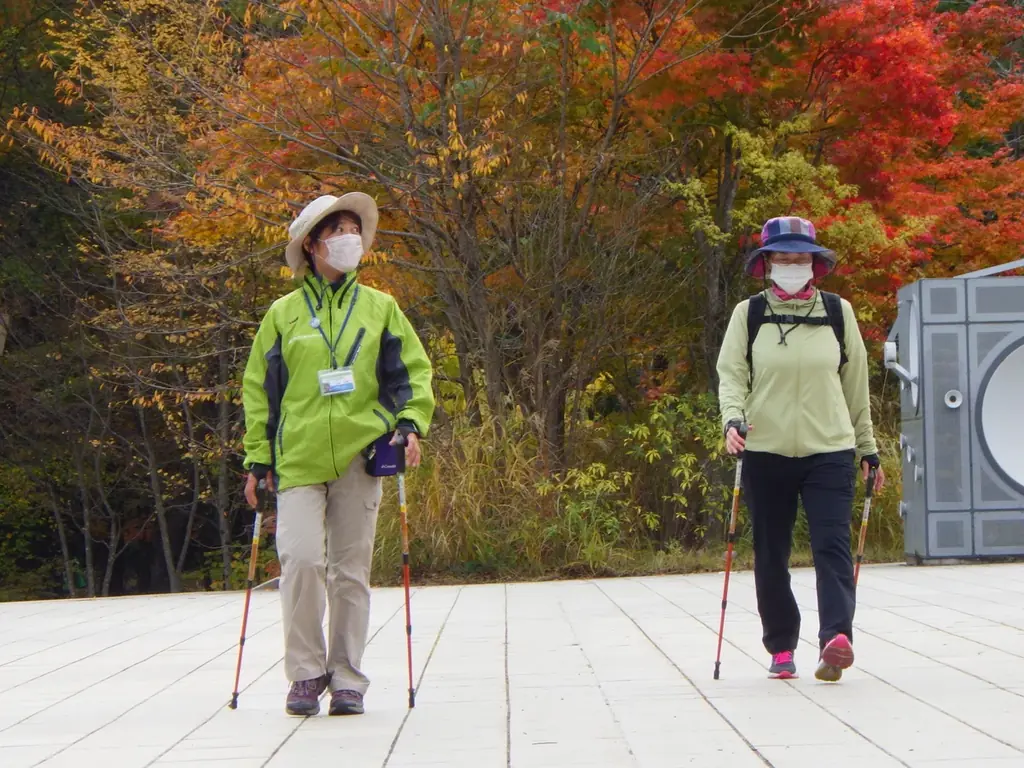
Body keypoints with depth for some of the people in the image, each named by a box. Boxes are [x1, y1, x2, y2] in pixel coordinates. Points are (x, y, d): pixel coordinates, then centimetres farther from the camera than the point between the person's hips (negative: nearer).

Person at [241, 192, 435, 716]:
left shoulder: (380, 308, 11)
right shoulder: (283, 314, 8)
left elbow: (414, 371, 14)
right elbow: (258, 387, 12)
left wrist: (411, 422, -3)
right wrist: (257, 457, 6)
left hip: (360, 455, 1)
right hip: (298, 458, -1)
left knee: (351, 570, 4)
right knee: (301, 559, -15)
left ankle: (346, 680, 13)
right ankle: (306, 672, 1)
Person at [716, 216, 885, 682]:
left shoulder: (838, 312, 9)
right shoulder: (748, 315, 5)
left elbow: (856, 386, 13)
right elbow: (731, 374, -1)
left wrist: (868, 449, 15)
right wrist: (732, 418, -21)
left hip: (830, 450, 0)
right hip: (766, 452, 0)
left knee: (832, 545, -14)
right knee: (770, 555, 6)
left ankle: (836, 637, -24)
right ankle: (780, 648, 16)